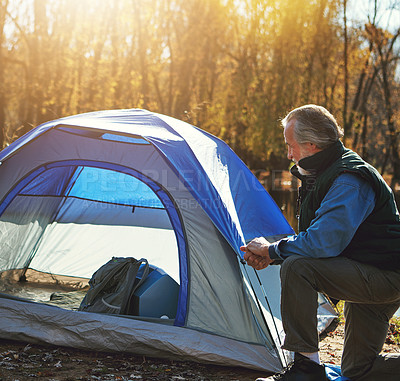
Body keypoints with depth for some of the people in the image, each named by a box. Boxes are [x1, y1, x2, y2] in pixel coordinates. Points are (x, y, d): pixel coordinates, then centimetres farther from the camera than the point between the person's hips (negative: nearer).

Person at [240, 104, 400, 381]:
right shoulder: (325, 175, 10)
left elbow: (323, 243, -33)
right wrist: (270, 257, -3)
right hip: (369, 278, 10)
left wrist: (272, 249, -17)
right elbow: (317, 238, 14)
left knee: (297, 267, -29)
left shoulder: (350, 182, -24)